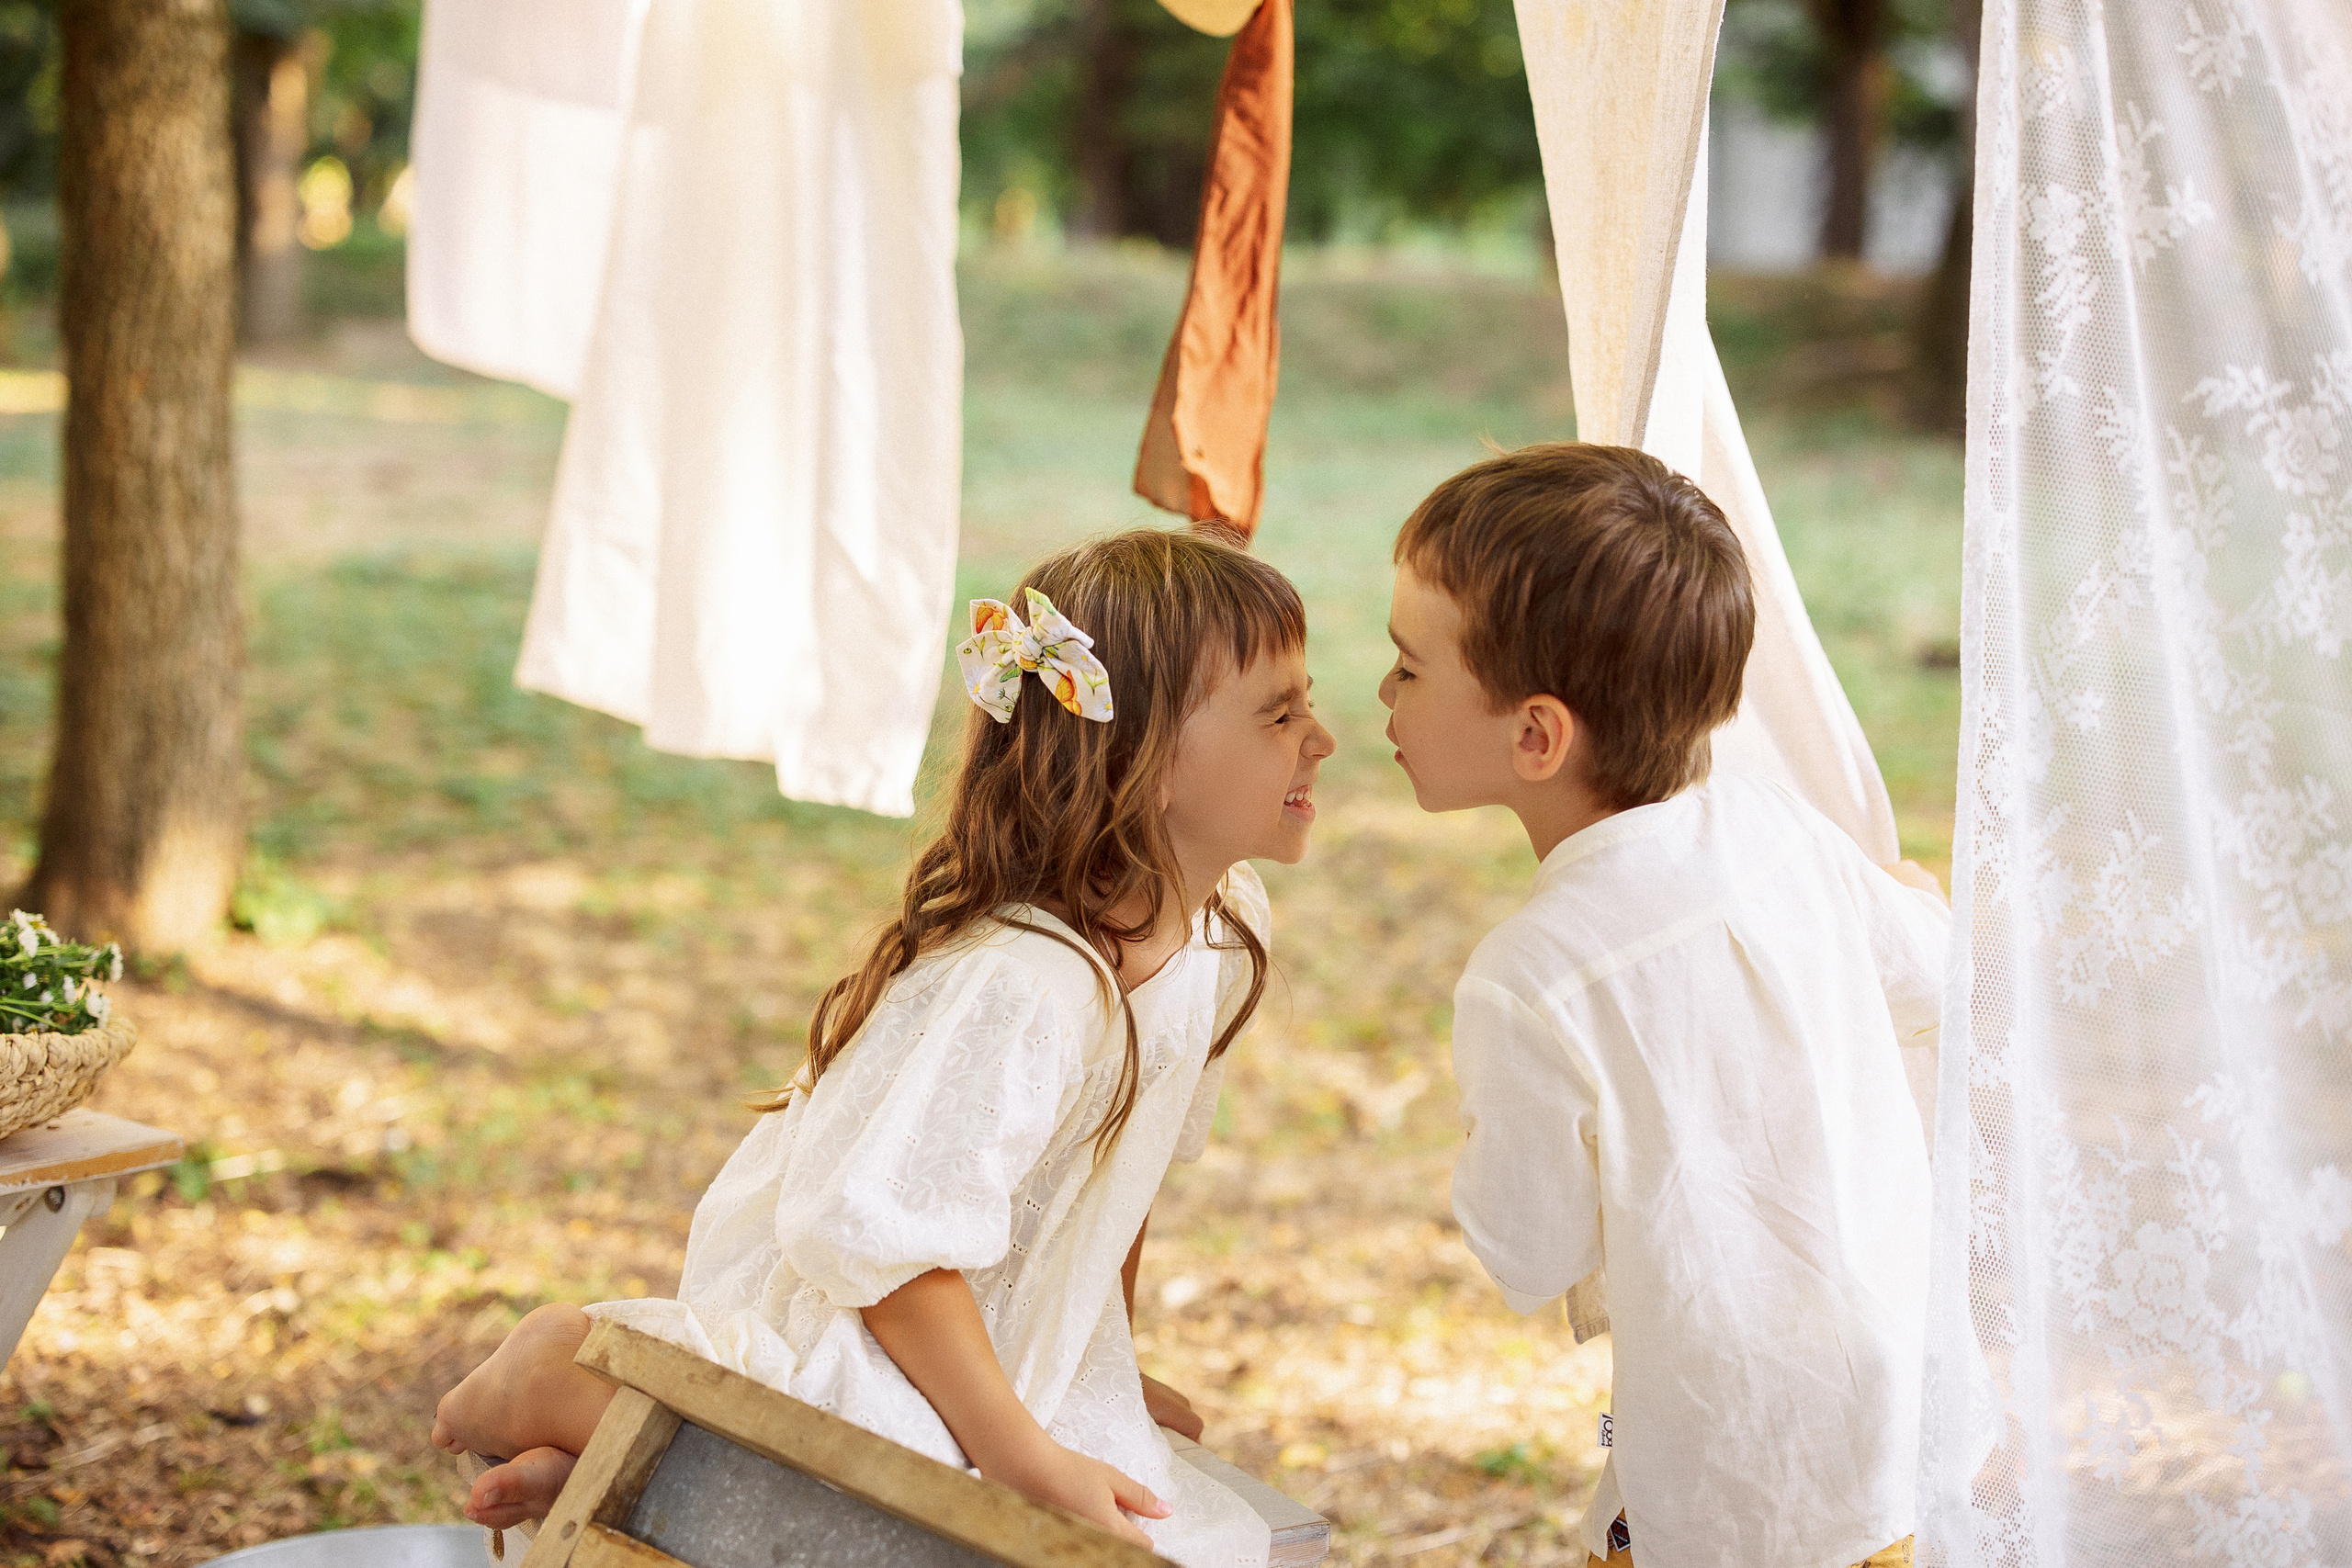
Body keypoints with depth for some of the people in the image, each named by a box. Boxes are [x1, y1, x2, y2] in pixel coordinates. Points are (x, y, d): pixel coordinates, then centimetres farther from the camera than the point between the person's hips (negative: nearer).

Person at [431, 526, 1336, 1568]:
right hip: (832, 1330, -9)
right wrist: (1025, 1459, -26)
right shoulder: (1021, 988, -30)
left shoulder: (1226, 926, -1)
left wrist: (1107, 1376, 21)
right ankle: (561, 1372, -5)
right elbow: (886, 1238, -30)